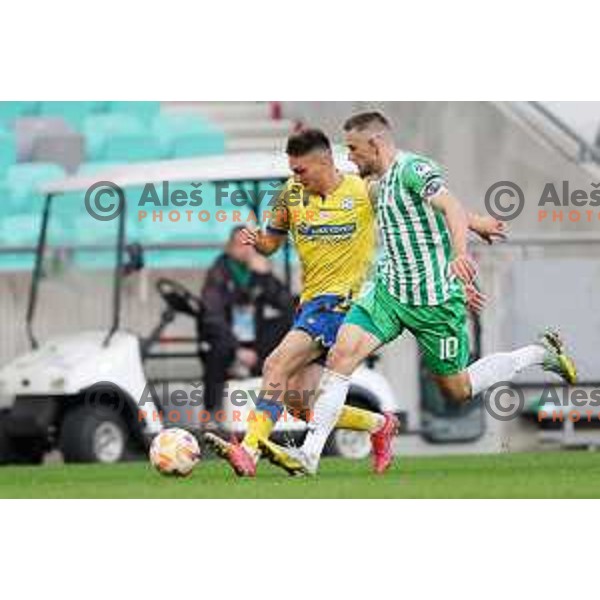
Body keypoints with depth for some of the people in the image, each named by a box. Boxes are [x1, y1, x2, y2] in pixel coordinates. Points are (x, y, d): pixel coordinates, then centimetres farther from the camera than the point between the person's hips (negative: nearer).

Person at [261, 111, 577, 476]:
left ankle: (542, 354, 25)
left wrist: (460, 256, -52)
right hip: (389, 291, 8)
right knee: (342, 353, -12)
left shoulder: (414, 169, -16)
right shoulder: (386, 181, 13)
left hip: (435, 300, -8)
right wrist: (462, 282, 31)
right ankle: (309, 455, -13)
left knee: (457, 390, 4)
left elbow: (452, 208, -32)